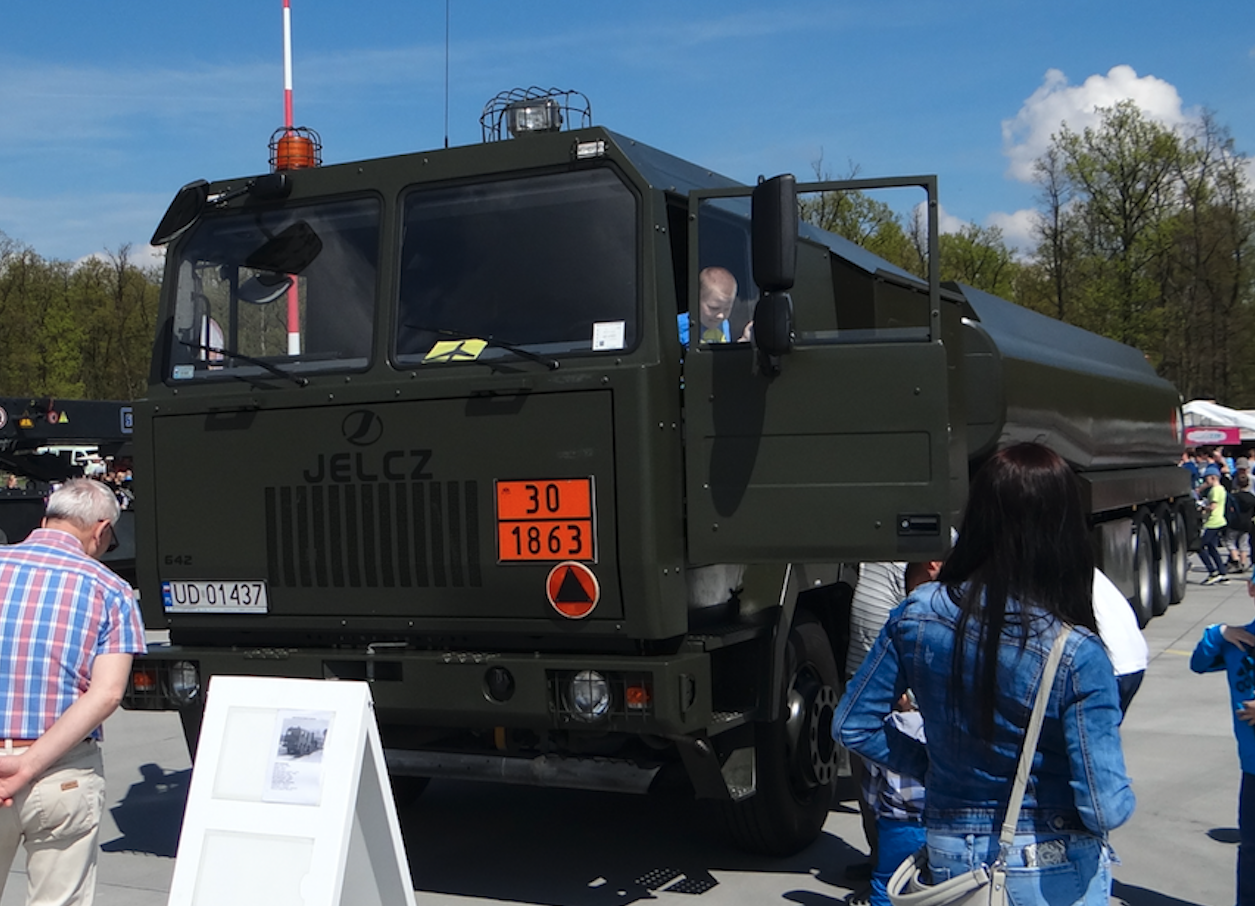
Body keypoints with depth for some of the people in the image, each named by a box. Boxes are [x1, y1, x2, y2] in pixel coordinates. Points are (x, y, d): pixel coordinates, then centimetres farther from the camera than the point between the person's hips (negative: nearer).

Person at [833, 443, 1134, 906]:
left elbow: (851, 725, -3)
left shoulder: (918, 615, -14)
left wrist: (929, 764, 5)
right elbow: (1106, 810, -22)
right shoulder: (1077, 654, -23)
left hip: (949, 861, 3)